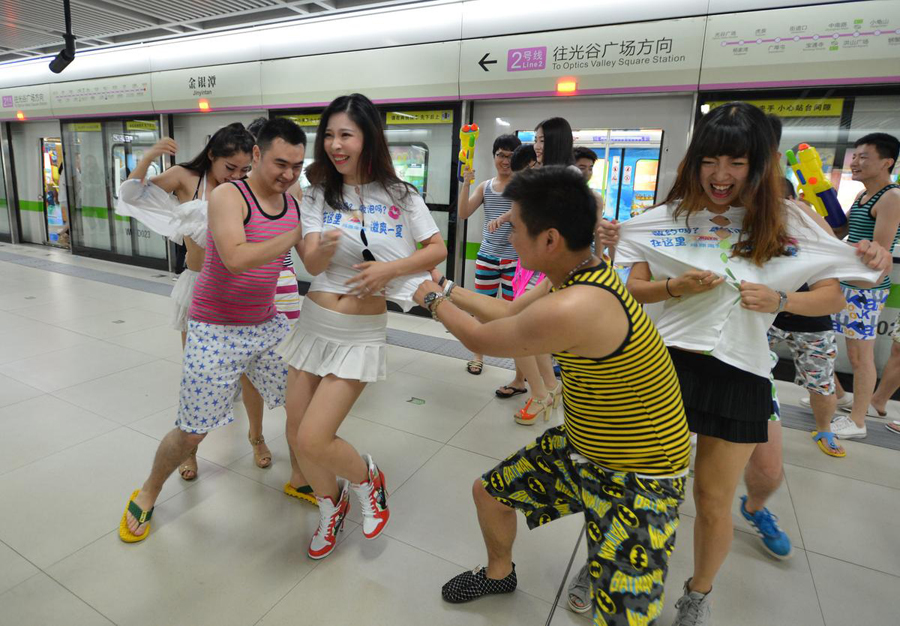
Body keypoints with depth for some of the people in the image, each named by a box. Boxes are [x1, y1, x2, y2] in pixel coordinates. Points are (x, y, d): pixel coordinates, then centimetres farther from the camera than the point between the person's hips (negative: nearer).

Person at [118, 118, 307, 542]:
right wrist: (295, 234, -28)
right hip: (215, 331, -5)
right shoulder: (228, 196, -17)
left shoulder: (293, 204, 2)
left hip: (267, 325, 6)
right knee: (193, 432, 3)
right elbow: (235, 259, -32)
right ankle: (147, 496, 33)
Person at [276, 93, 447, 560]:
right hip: (313, 323, 4)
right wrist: (327, 246, -33)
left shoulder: (400, 196, -3)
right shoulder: (320, 194, 2)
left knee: (313, 439, -10)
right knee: (296, 432, 11)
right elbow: (311, 264, -10)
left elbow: (438, 250, 0)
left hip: (361, 333, -4)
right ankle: (331, 505, 39)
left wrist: (389, 268, -16)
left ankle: (367, 479, 23)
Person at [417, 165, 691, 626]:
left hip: (638, 480, -8)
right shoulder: (581, 274, -8)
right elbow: (509, 311, 11)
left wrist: (435, 301, 0)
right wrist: (449, 290, 13)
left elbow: (479, 339, -18)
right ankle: (499, 573, 46)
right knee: (488, 491, 17)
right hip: (581, 447, 9)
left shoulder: (570, 310, -37)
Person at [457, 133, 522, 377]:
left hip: (514, 258, -3)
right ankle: (478, 355, 30)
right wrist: (466, 183, -10)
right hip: (487, 256, 3)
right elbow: (462, 214, -1)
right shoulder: (484, 186, 8)